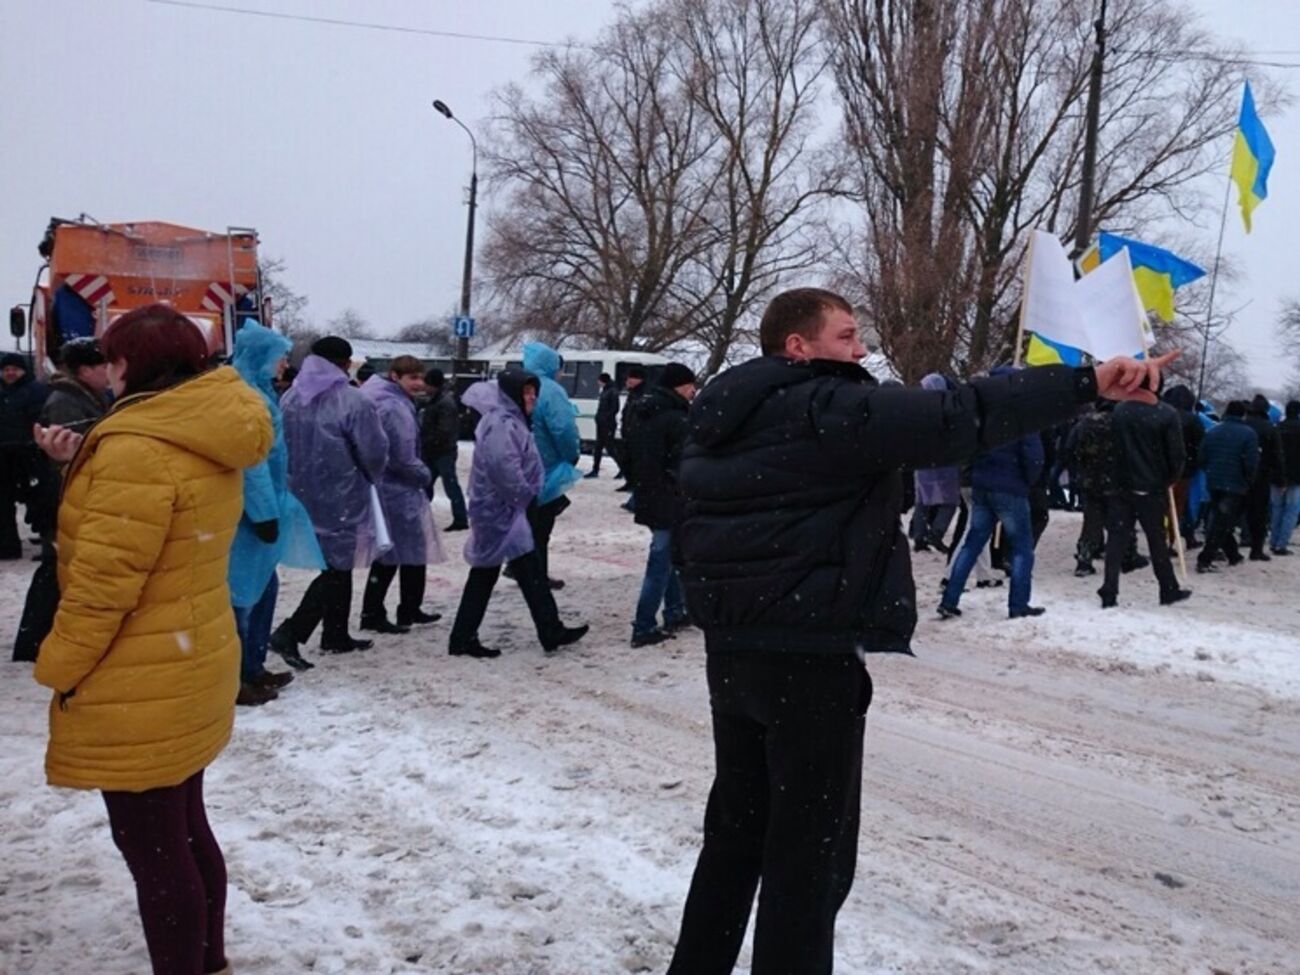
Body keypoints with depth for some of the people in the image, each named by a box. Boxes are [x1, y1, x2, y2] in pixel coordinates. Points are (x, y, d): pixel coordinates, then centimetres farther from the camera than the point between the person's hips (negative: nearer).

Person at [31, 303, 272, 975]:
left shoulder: (137, 448, -22)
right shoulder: (203, 439, 7)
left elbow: (104, 578, -22)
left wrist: (59, 666, -10)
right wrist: (79, 463, 7)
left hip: (138, 688, -10)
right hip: (187, 669, 10)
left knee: (151, 848, 4)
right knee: (182, 831, 22)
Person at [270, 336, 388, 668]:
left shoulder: (290, 398, 1)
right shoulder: (352, 401, -18)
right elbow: (375, 453, -13)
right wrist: (370, 477, 8)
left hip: (303, 496, 7)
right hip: (341, 499, -7)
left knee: (338, 566, 19)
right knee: (337, 568, 1)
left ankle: (336, 634, 28)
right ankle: (290, 632, -10)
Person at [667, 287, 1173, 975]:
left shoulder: (722, 417, 12)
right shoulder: (824, 408, -15)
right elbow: (952, 421, -25)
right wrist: (1086, 382, -27)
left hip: (732, 648, 9)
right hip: (808, 657, -9)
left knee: (737, 832, 21)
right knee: (810, 850, 3)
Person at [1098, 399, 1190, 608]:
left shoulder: (1119, 410, -1)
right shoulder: (1167, 414, -12)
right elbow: (1176, 454, -9)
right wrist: (1170, 479, 8)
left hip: (1121, 486, 2)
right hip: (1152, 489, -2)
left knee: (1117, 539, 3)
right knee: (1157, 540, 10)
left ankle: (1109, 593, -2)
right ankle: (1169, 590, 24)